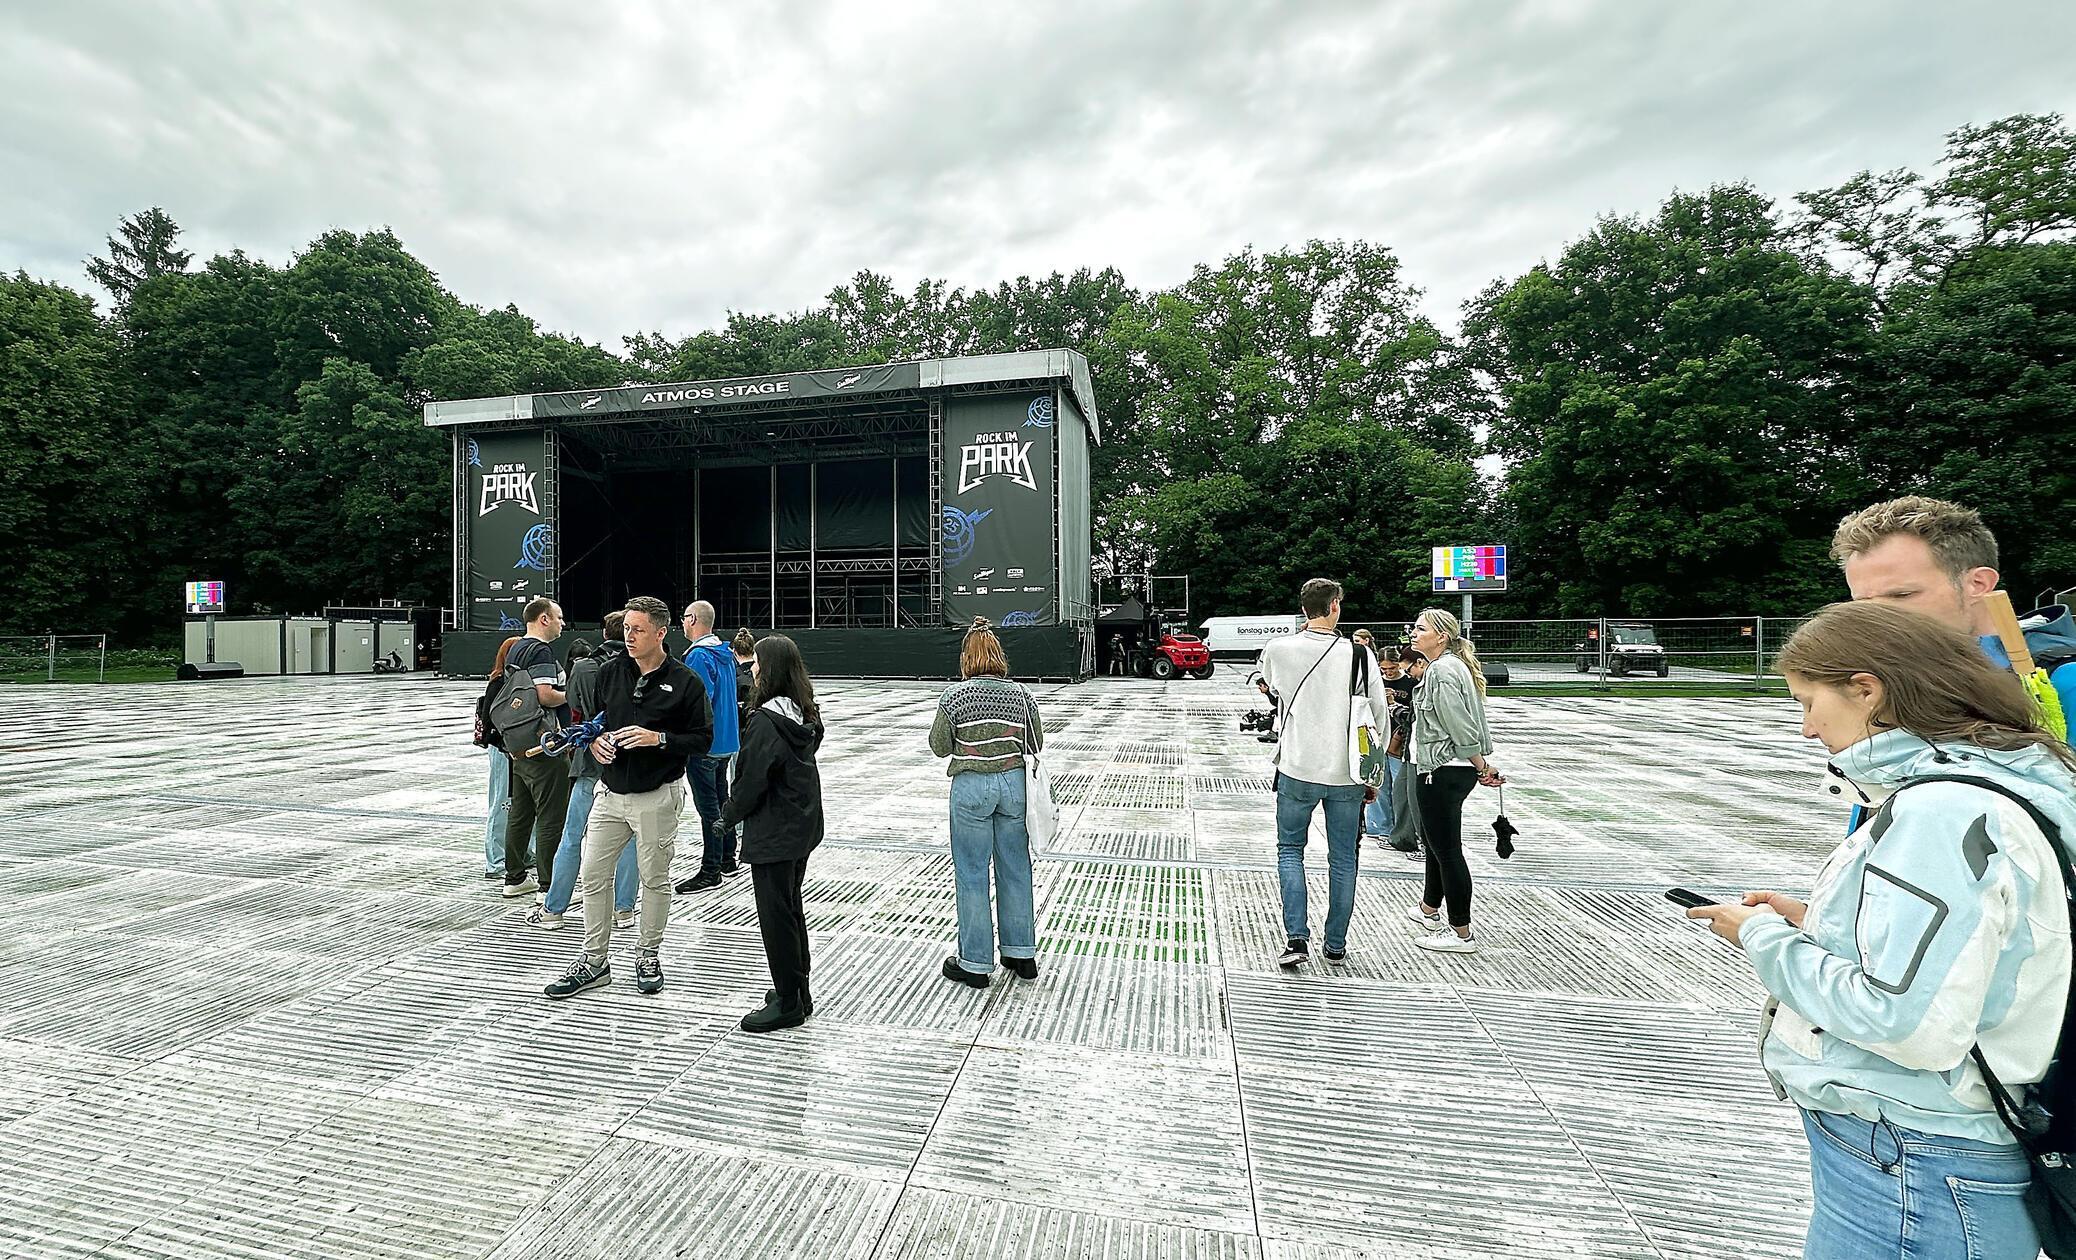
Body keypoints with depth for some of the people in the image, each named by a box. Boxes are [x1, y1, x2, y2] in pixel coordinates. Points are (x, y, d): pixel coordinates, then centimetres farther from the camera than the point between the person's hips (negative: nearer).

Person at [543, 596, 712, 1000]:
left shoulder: (684, 681, -9)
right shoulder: (609, 672, 4)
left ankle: (648, 955, 28)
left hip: (657, 796, -4)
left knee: (655, 879, 9)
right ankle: (593, 961, 25)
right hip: (610, 792, 4)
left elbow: (702, 738, -8)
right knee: (592, 876, 9)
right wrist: (594, 741, -5)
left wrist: (658, 738, -21)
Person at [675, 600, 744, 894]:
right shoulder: (725, 654, 10)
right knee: (721, 800, 17)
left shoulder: (699, 656, -18)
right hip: (726, 742, 9)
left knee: (708, 807, -2)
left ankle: (710, 872, 7)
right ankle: (728, 861, 27)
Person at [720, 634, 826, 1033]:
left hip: (773, 833, -9)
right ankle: (798, 991, 31)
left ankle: (788, 1003, 15)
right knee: (793, 909, 19)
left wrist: (729, 814, 0)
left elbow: (752, 779, -18)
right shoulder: (805, 716, 5)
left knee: (776, 915, 4)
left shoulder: (765, 721, -20)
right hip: (804, 827, 9)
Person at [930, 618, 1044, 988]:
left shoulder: (955, 695, -9)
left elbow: (940, 747, -1)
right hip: (1013, 784, 3)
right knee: (1015, 869, 15)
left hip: (971, 787, -3)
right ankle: (1022, 954, 28)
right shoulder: (1020, 694, -1)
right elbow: (1035, 744, 5)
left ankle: (975, 963, 19)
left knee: (972, 875, 8)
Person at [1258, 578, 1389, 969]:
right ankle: (1336, 945, 24)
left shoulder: (1278, 650, -7)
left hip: (1297, 771, 0)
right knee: (1343, 859, 14)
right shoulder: (1359, 654, -7)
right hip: (1346, 774, 1)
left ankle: (1297, 937, 6)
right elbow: (1379, 716, -1)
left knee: (1290, 849, 16)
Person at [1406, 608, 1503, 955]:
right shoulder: (1450, 665, 14)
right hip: (1440, 770, 11)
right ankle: (1429, 911, 40)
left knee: (1447, 849, -1)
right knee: (1433, 841, 23)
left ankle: (1461, 934, 10)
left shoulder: (1443, 670, -19)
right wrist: (1480, 766, 16)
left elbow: (1461, 728, -20)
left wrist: (1481, 766, -9)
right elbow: (1463, 723, 16)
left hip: (1443, 773, -11)